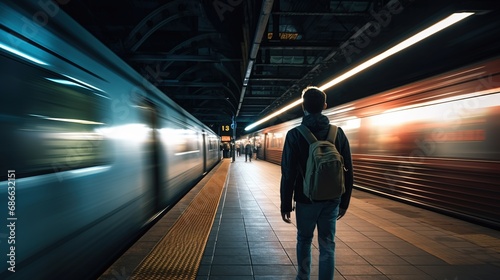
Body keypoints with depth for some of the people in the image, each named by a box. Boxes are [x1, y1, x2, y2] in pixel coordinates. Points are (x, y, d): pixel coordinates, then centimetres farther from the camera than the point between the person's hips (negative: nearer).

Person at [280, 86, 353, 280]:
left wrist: (286, 204, -3)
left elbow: (288, 173, -11)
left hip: (306, 200, -2)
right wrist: (344, 202, 12)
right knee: (328, 245, 11)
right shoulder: (338, 133, -1)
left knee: (304, 241, 19)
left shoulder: (295, 135, -10)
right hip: (332, 200, 2)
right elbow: (348, 172, 3)